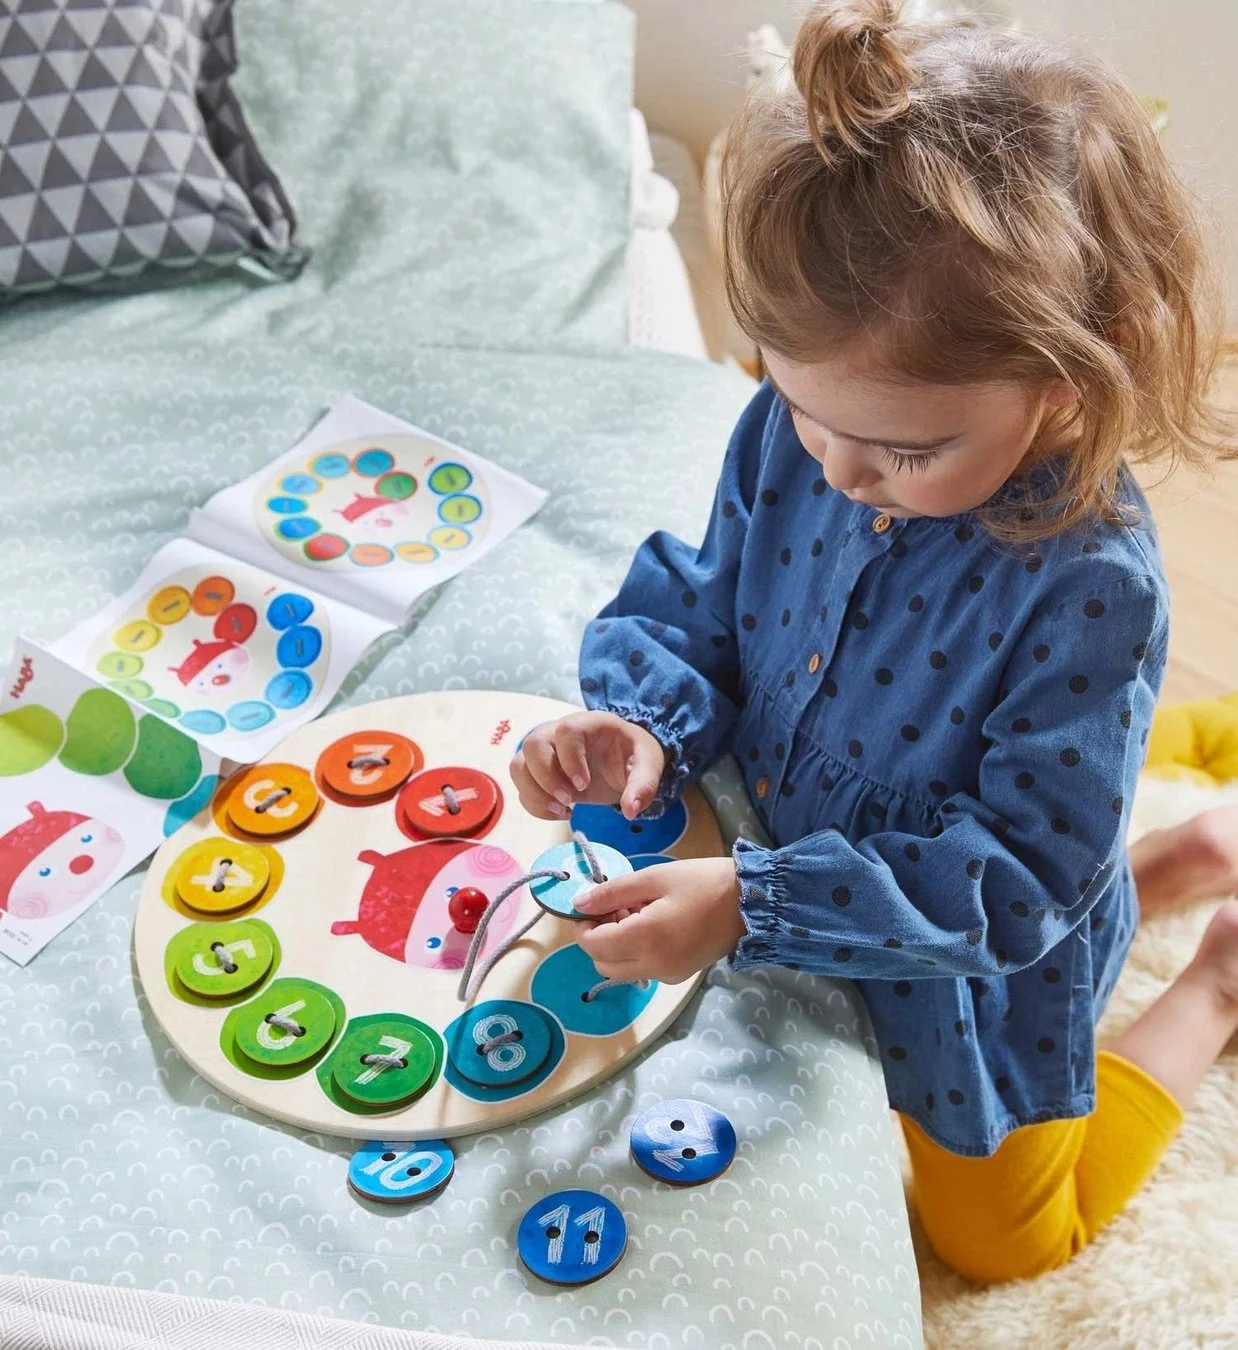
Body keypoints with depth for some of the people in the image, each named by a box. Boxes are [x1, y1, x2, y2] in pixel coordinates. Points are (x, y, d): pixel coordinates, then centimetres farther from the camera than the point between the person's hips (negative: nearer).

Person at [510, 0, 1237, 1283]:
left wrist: (751, 903, -39)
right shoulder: (790, 431, -20)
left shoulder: (1089, 588, -36)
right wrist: (642, 725, -25)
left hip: (978, 969, -5)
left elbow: (1008, 882, -31)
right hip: (810, 857, 6)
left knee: (999, 1233, 22)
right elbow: (699, 602, -4)